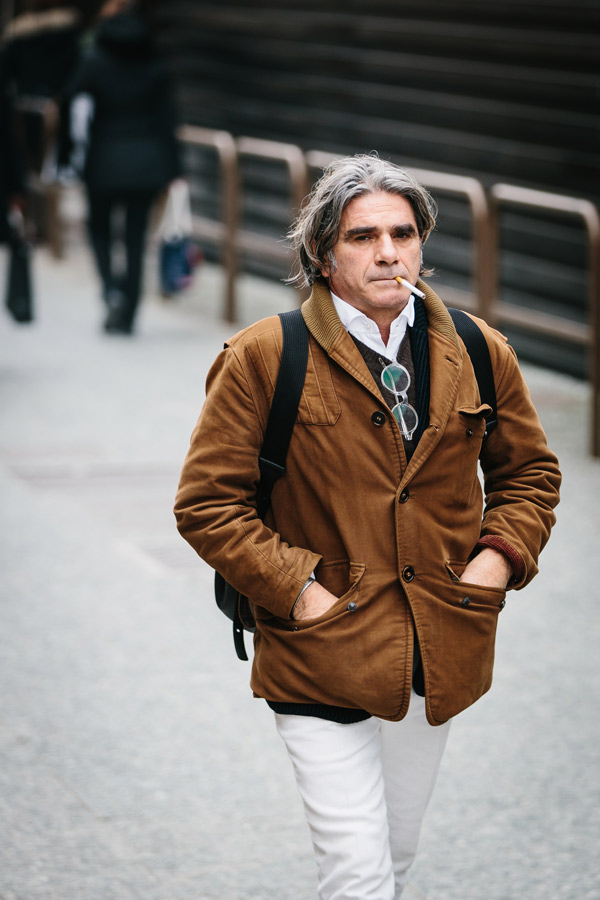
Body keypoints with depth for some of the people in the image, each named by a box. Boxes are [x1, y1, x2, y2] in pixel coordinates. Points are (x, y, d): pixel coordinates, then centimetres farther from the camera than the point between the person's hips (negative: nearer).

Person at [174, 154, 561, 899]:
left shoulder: (479, 354, 3)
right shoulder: (263, 358, -10)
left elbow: (529, 470, 16)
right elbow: (206, 501, -8)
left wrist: (499, 556, -2)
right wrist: (298, 590, -16)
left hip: (439, 657, 5)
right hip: (321, 656, -4)